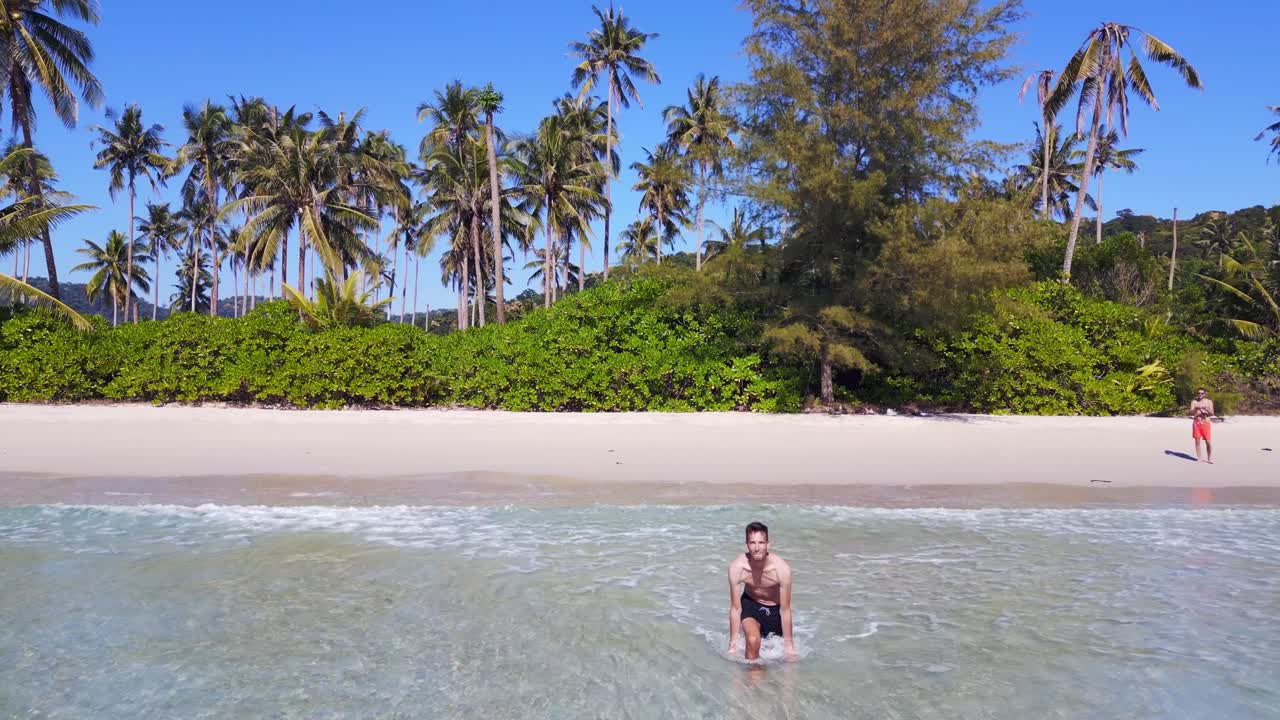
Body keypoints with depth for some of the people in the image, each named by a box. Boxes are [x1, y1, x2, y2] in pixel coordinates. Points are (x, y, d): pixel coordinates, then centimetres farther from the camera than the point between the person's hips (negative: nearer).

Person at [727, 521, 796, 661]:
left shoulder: (782, 568, -32)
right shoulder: (737, 567, -29)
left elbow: (785, 609, -22)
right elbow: (735, 608, -19)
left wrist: (789, 643, -15)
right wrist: (733, 642, -15)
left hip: (775, 607, 1)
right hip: (750, 603, -1)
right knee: (753, 640, -28)